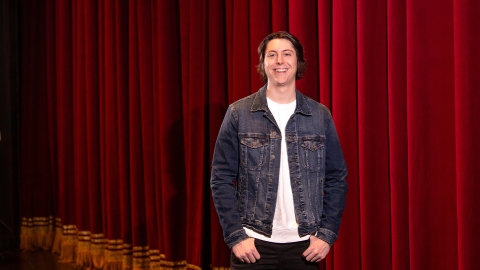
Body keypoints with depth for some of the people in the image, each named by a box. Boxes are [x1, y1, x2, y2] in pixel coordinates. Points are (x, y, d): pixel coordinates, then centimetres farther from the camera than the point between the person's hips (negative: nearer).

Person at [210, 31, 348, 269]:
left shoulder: (320, 116, 4)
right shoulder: (239, 113, -1)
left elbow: (336, 179, 6)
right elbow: (222, 178, -1)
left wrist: (328, 233, -2)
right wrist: (235, 236, -8)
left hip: (304, 245, 2)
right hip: (253, 244, -1)